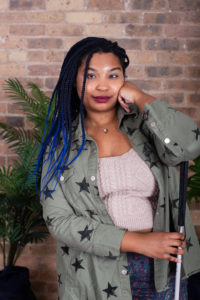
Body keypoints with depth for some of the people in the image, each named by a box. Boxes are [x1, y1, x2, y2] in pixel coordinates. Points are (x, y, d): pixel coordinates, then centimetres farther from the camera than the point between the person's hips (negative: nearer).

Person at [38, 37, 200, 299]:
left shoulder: (143, 124, -3)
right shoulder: (61, 143, -4)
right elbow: (58, 219, -10)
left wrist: (141, 98, -13)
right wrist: (137, 242, -16)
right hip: (98, 275, -1)